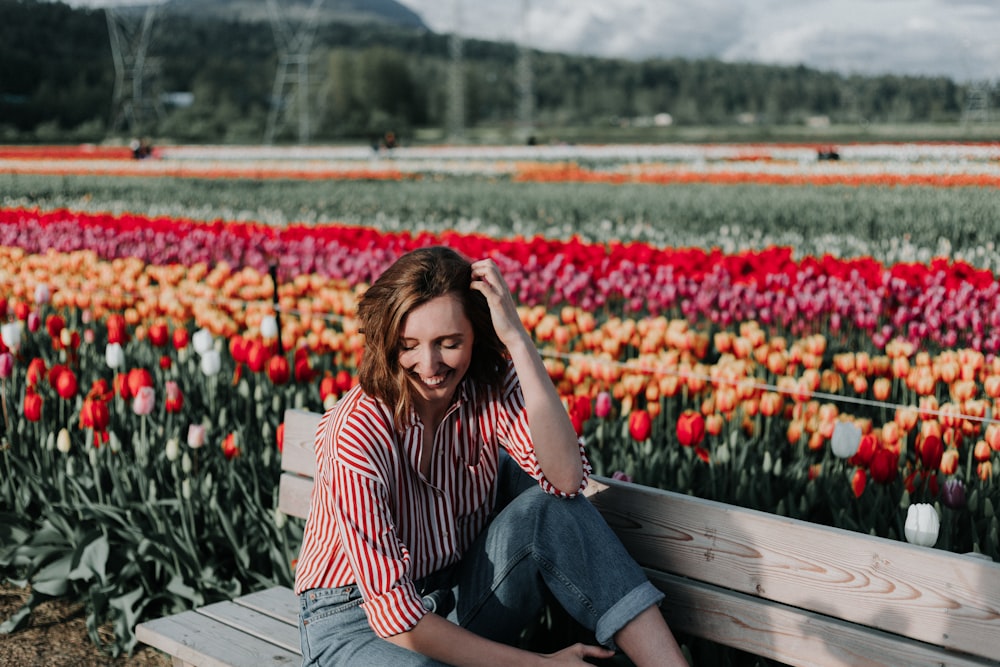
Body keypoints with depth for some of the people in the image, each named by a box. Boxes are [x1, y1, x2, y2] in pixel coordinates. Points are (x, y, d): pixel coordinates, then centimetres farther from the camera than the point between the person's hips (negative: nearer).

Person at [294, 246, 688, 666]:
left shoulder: (490, 387, -10)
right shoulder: (358, 433, -26)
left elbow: (565, 479, -29)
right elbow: (395, 615, -27)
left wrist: (517, 339, -32)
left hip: (458, 599, 5)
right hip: (355, 625, -4)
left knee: (546, 509, -23)